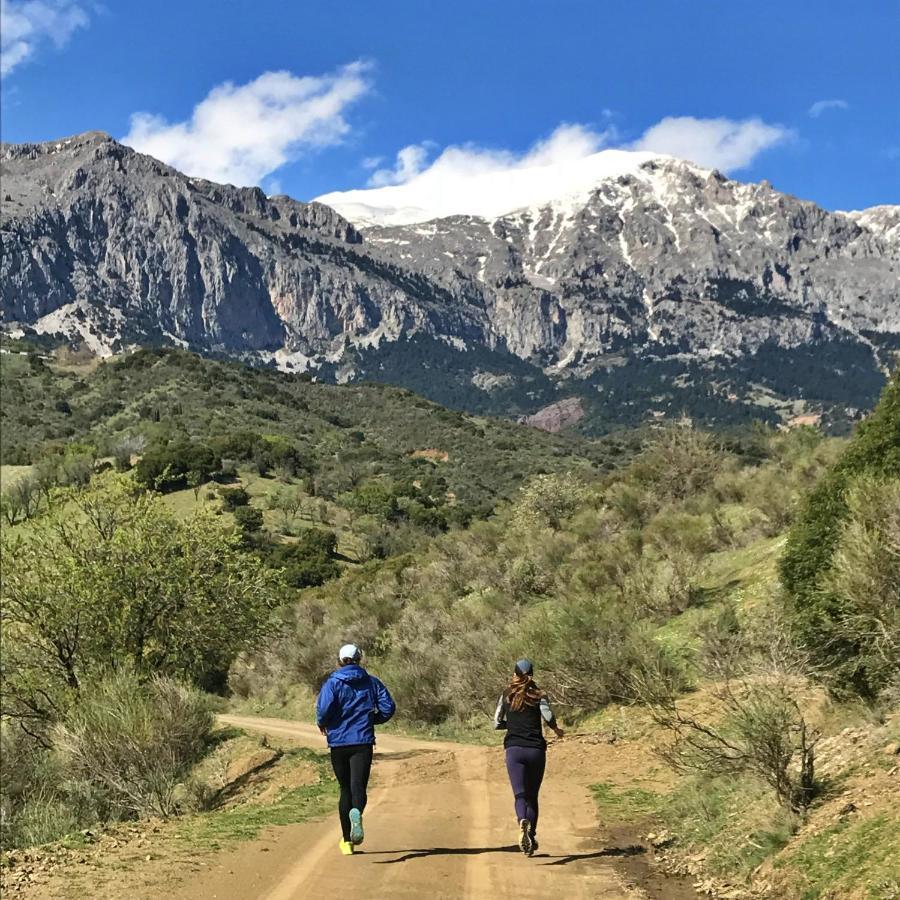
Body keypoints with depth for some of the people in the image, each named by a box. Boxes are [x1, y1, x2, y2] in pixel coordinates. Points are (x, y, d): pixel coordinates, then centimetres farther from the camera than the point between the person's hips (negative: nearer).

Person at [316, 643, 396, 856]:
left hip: (338, 742, 0)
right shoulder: (371, 682, 6)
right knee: (358, 786, -9)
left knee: (345, 789, 13)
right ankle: (356, 812, -45)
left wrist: (322, 724, 4)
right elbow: (388, 707, 1)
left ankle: (347, 840, 18)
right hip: (363, 742, 0)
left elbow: (324, 708, -16)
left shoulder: (333, 683, -1)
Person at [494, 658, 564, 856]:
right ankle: (531, 837, 10)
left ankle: (523, 822, -39)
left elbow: (497, 724, 11)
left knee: (520, 795, -9)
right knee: (532, 796, 14)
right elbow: (548, 716, -12)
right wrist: (556, 729, 8)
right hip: (536, 750, 0)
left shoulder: (506, 696, 10)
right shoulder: (539, 695, 5)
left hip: (514, 749, 0)